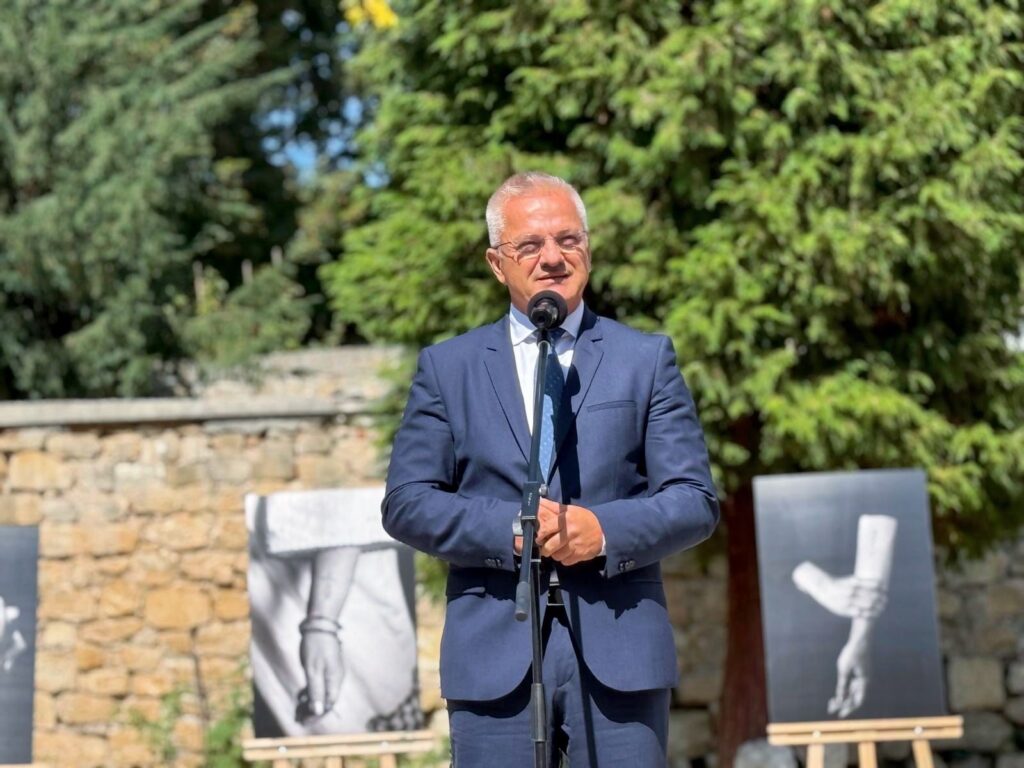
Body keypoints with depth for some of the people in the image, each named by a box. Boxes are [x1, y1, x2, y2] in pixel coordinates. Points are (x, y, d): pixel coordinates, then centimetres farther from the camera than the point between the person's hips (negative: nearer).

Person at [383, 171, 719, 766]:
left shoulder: (647, 359, 10)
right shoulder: (447, 368, 11)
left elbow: (697, 501, 4)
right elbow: (406, 503, 4)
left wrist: (607, 530, -15)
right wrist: (509, 528, -13)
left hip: (619, 652, 0)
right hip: (495, 659, 0)